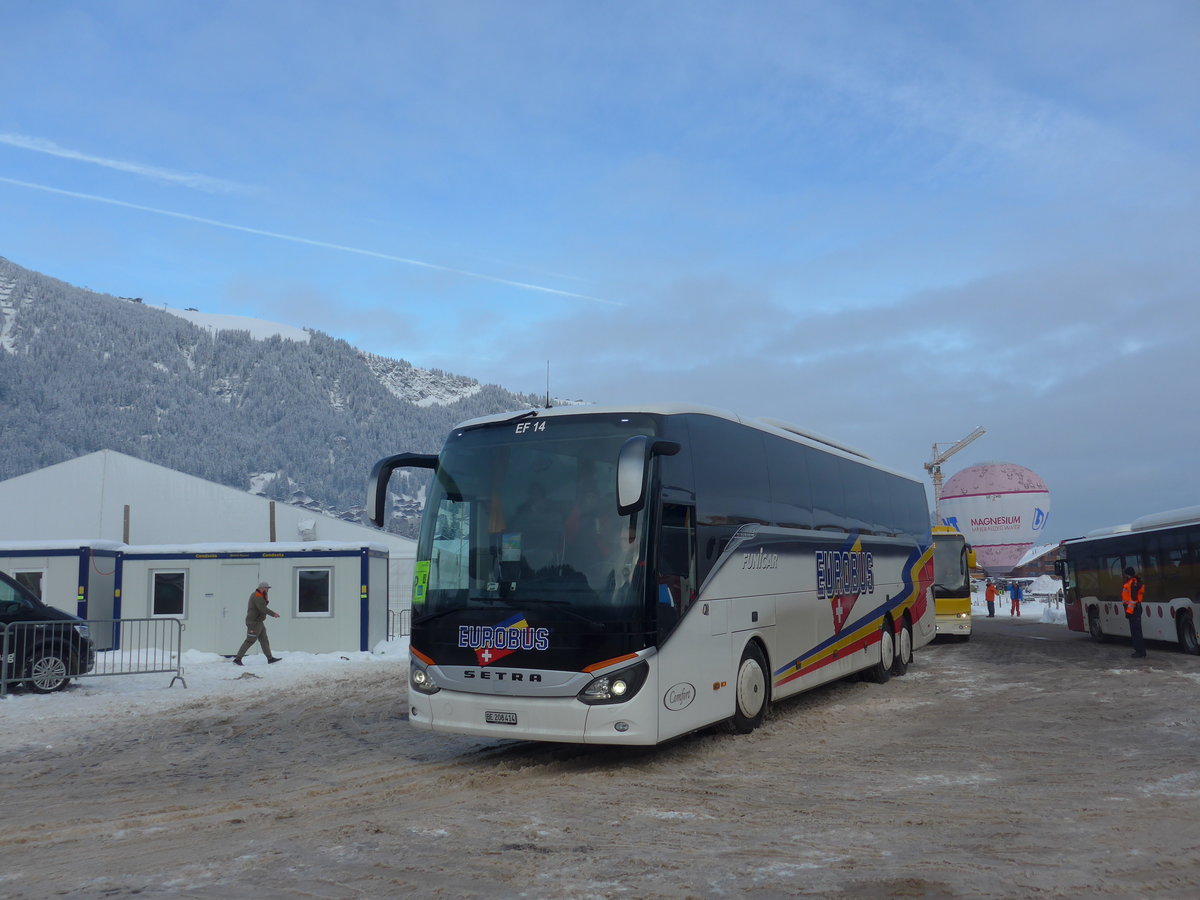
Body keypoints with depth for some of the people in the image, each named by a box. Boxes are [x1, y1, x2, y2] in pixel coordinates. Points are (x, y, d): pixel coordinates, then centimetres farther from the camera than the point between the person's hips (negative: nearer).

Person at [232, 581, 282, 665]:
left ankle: (270, 658, 16)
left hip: (259, 622, 11)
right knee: (250, 641, -10)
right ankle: (237, 659, -7)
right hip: (254, 622, -11)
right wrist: (273, 614, -19)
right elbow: (262, 608, -23)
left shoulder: (259, 596, 17)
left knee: (264, 640, 12)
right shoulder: (257, 595, -15)